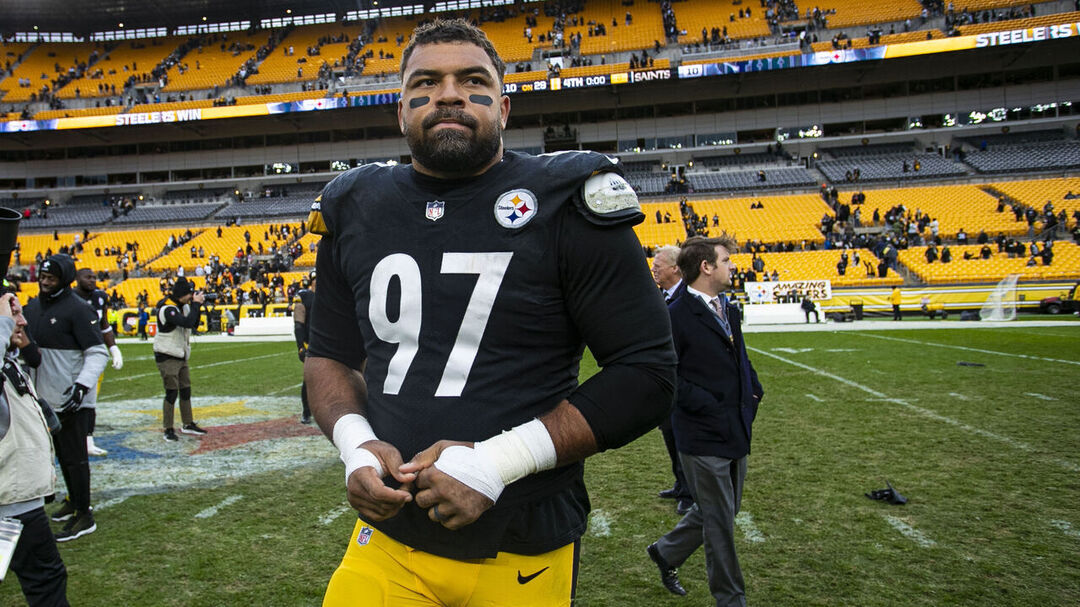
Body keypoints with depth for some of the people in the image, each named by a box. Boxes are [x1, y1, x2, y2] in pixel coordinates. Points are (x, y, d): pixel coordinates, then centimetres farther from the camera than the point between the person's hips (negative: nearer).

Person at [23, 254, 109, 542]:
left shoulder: (78, 309, -15)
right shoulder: (33, 307, 10)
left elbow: (98, 352, -17)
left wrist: (82, 385, -26)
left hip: (70, 400, -8)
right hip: (45, 397, 8)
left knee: (74, 457, -3)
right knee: (61, 453, 20)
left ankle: (83, 515, 6)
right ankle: (73, 499, 36)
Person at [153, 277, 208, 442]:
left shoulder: (184, 305, 7)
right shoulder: (167, 309, -21)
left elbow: (194, 324, 8)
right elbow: (187, 322, -32)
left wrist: (197, 305, -4)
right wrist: (195, 303, -22)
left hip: (181, 356, 9)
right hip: (167, 357, -9)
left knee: (186, 390, 13)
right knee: (172, 392, -8)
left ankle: (188, 425, 24)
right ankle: (168, 430, 1)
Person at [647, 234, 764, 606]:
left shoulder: (728, 310, 11)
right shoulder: (677, 316, -15)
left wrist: (754, 390, 6)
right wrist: (707, 405, -18)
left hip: (736, 433, 8)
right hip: (703, 437, -8)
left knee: (719, 512, 20)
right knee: (719, 520, 5)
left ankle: (666, 552, 41)